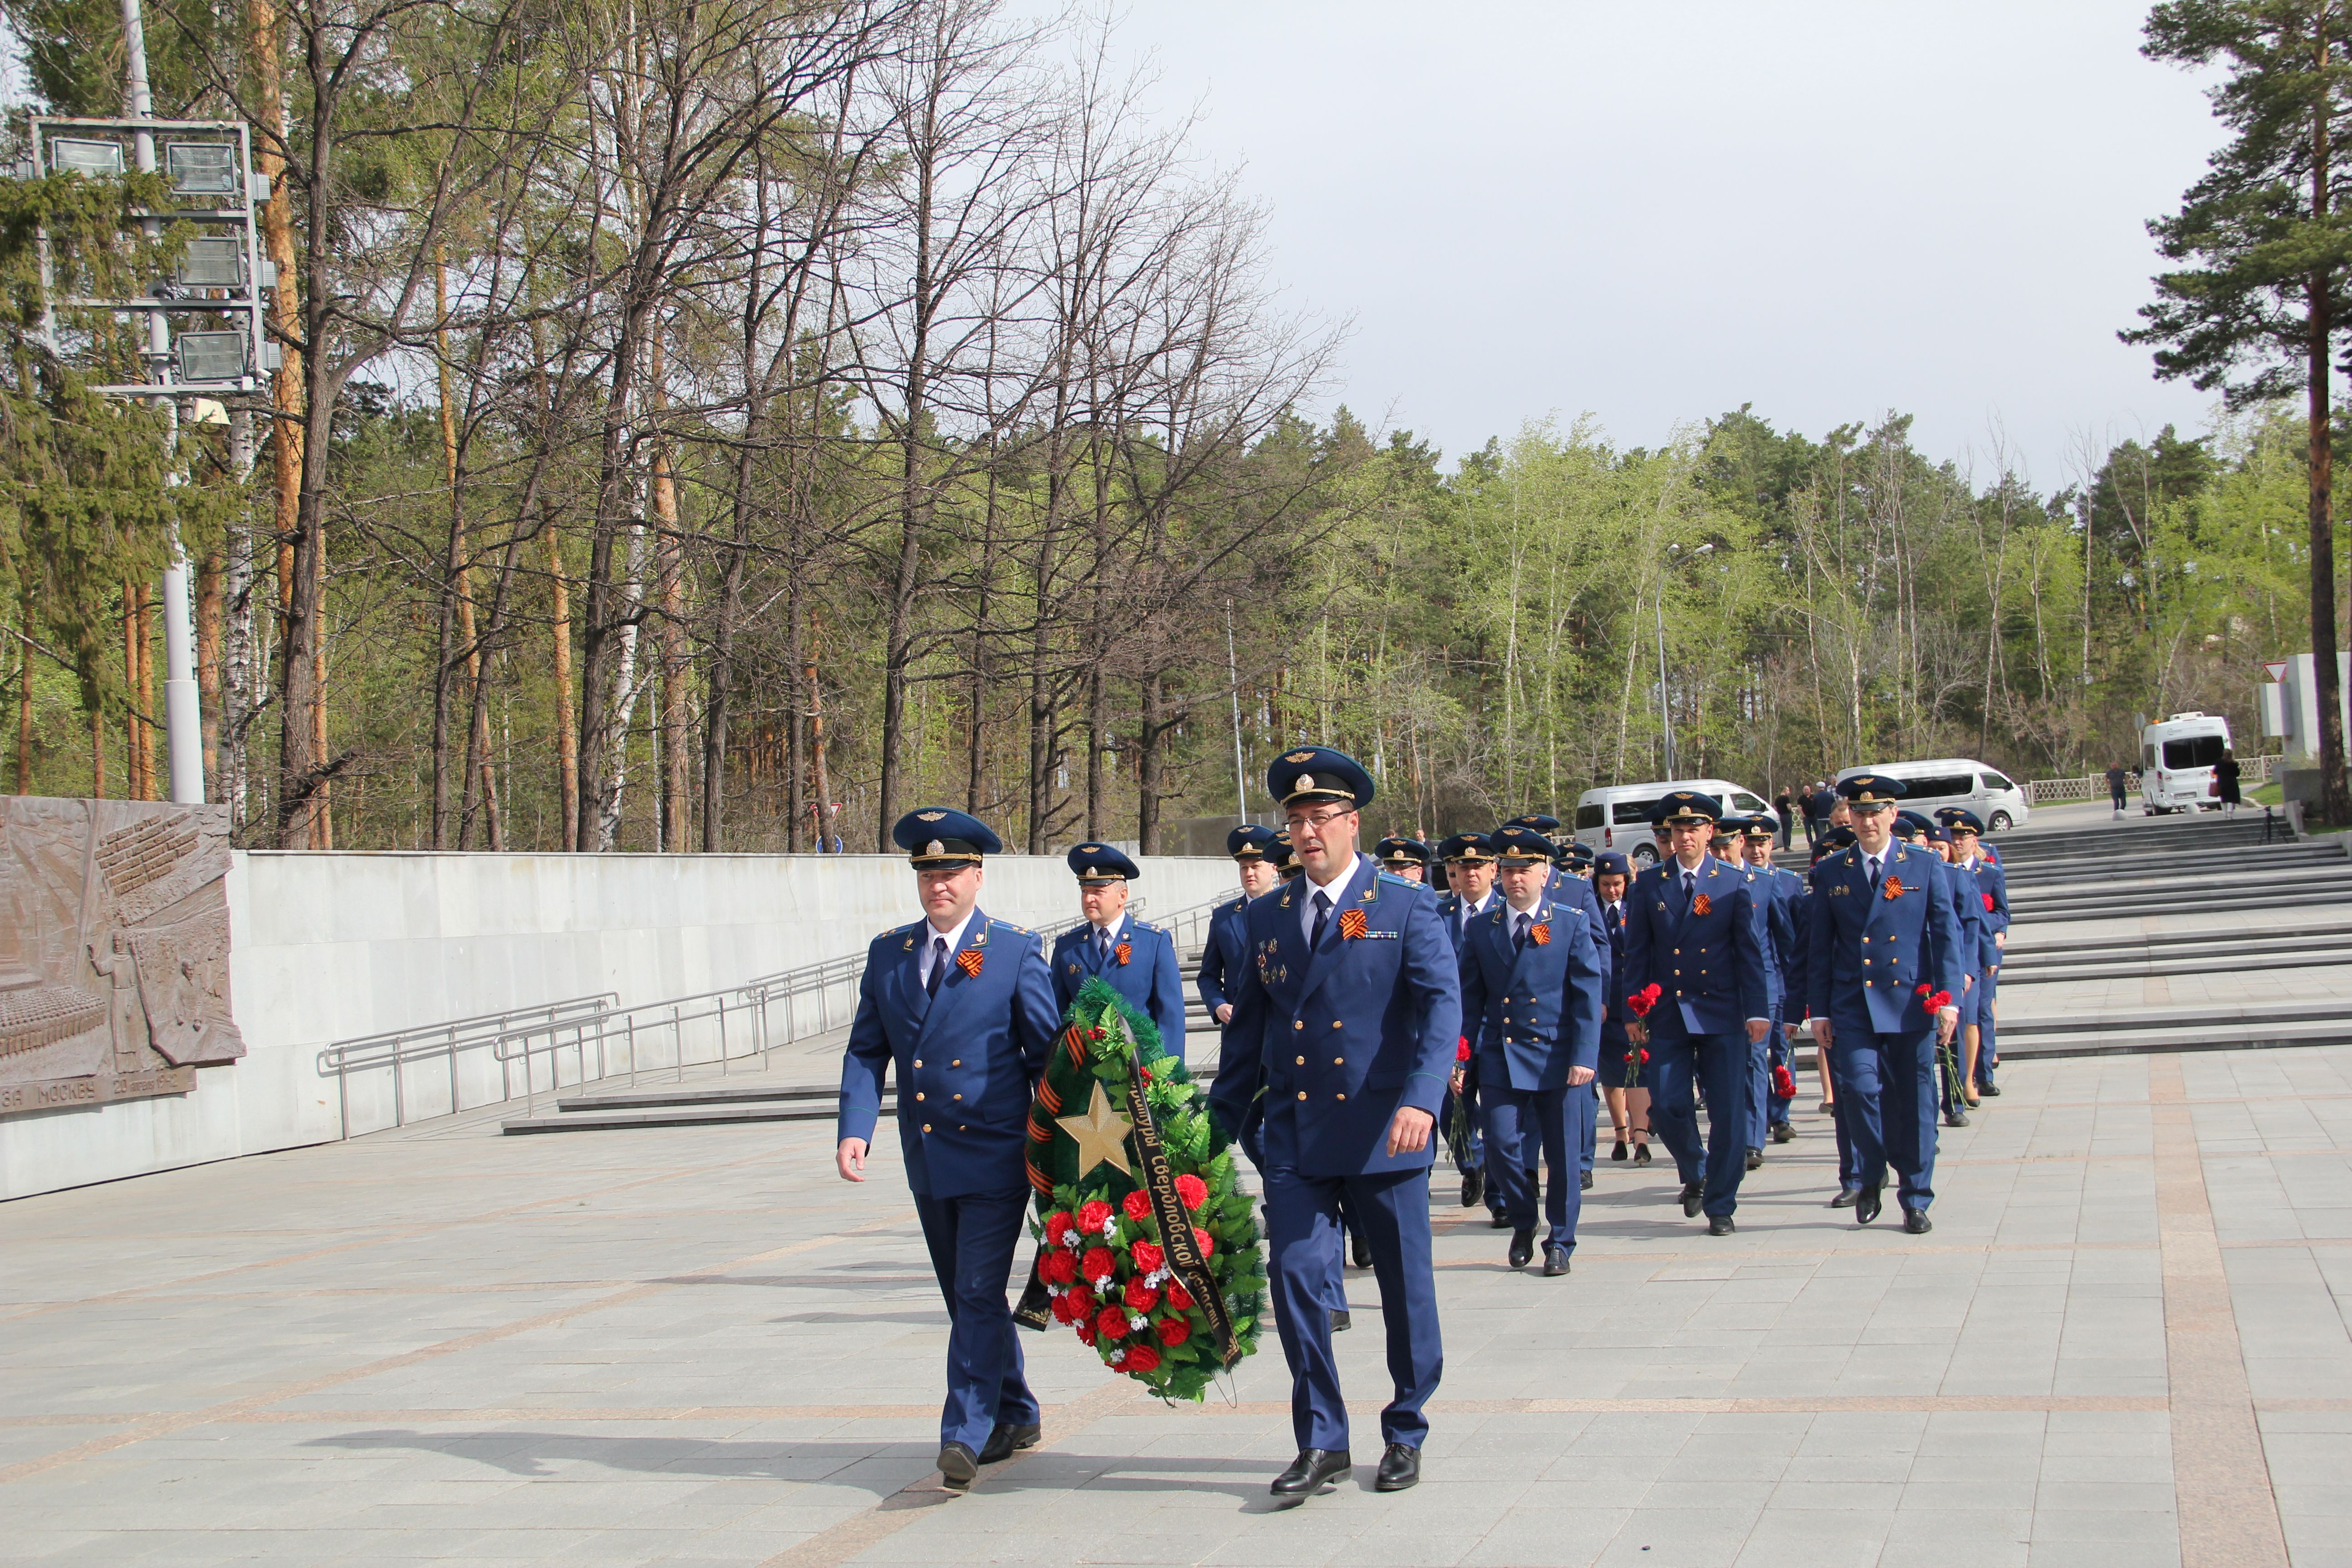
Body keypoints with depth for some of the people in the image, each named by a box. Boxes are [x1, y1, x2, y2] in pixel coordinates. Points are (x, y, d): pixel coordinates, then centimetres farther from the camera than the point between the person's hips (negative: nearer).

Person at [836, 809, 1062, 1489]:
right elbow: (866, 1050, 8)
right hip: (927, 1159, 6)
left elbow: (1047, 1054, -2)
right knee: (964, 1297, 15)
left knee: (979, 1294, -11)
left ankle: (964, 1434, -10)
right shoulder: (888, 954, 8)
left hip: (995, 1155, -5)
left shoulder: (1016, 953, -5)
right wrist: (855, 1128, -8)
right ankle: (1015, 1417, 29)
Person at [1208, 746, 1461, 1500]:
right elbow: (1251, 1026, 17)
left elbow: (1442, 1003, -14)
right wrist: (1218, 1119, 13)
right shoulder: (1268, 917, 10)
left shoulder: (1406, 908, -2)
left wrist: (1421, 1099, -29)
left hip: (1382, 1133, -3)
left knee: (1406, 1288, 7)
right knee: (1295, 1277, -6)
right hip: (1295, 1134, 3)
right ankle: (1321, 1442, 7)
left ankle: (1406, 1434, 25)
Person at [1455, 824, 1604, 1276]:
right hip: (1499, 1056, 1)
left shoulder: (1572, 925, 2)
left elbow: (1588, 996, -2)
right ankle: (1523, 1223, 17)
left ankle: (1560, 1242, 17)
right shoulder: (1481, 930, 8)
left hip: (1559, 1057, -1)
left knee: (1562, 1154, 2)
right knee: (1502, 1142, -9)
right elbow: (1470, 998, 11)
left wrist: (1584, 1056, -11)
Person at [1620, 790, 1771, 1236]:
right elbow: (1637, 952, 7)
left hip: (1721, 1014, -1)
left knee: (1727, 1112, -2)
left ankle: (1721, 1207, 9)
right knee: (1667, 1106, -3)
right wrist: (1634, 1012, 1)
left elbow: (1751, 951, 1)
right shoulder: (1649, 884, 6)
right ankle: (1695, 1173, 26)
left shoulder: (1735, 883, 2)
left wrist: (1757, 1011, -7)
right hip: (1668, 1015, 1)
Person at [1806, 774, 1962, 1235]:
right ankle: (1872, 1176, 11)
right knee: (1859, 1087, -15)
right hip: (1852, 1005, 0)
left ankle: (1916, 1200, 15)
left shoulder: (1925, 867, 4)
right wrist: (1819, 1010, 4)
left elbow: (1946, 936, 2)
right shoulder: (1831, 873, 8)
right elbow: (1821, 948, 9)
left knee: (1913, 1102, 2)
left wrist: (1948, 999, -7)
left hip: (1912, 1003, 0)